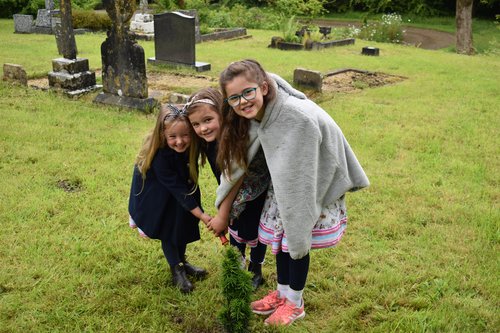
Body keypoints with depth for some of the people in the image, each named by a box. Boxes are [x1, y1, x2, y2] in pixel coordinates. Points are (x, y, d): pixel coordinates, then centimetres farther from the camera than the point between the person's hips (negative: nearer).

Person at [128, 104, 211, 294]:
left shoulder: (191, 145, -28)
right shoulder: (160, 156, -40)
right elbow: (177, 188, -37)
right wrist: (201, 215, -38)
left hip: (180, 181, 5)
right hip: (154, 188, -5)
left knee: (184, 222, 6)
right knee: (169, 226, -10)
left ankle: (181, 262, 25)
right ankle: (176, 270, 4)